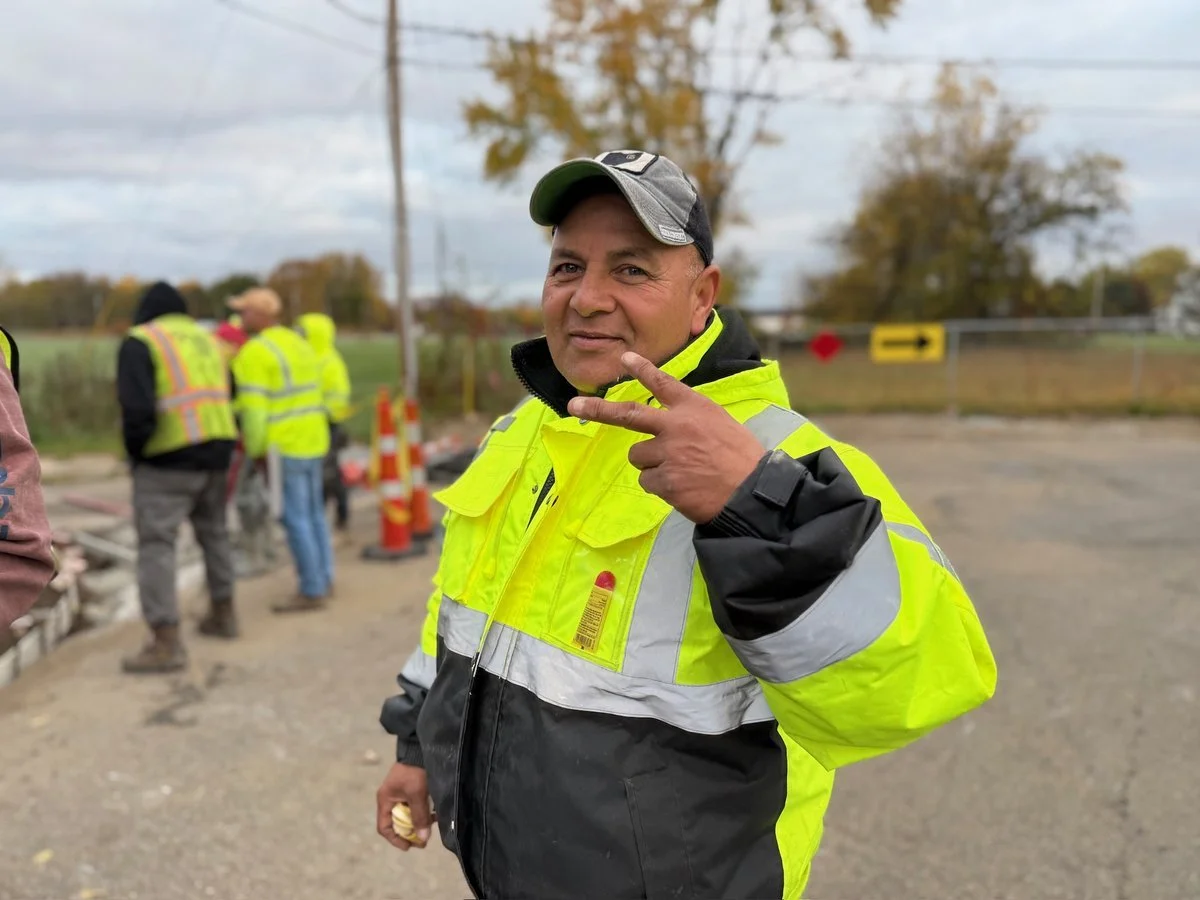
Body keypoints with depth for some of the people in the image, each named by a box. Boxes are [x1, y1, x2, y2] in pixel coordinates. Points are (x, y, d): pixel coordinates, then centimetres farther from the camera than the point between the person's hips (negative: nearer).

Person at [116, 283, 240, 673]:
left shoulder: (139, 343, -4)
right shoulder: (206, 338, 17)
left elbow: (137, 409, -16)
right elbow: (230, 396, 17)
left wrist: (136, 451, -2)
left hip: (168, 459, -7)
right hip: (217, 451, 7)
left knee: (156, 544, -4)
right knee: (213, 532, 22)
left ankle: (167, 643, -7)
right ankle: (223, 614, 35)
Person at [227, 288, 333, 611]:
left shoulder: (253, 353, -13)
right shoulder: (297, 342, 13)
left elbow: (254, 408, -17)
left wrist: (256, 450, -8)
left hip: (282, 448, -9)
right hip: (313, 440, 9)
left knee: (295, 518, -3)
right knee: (313, 513, 16)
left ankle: (312, 591, 3)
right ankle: (324, 579, 25)